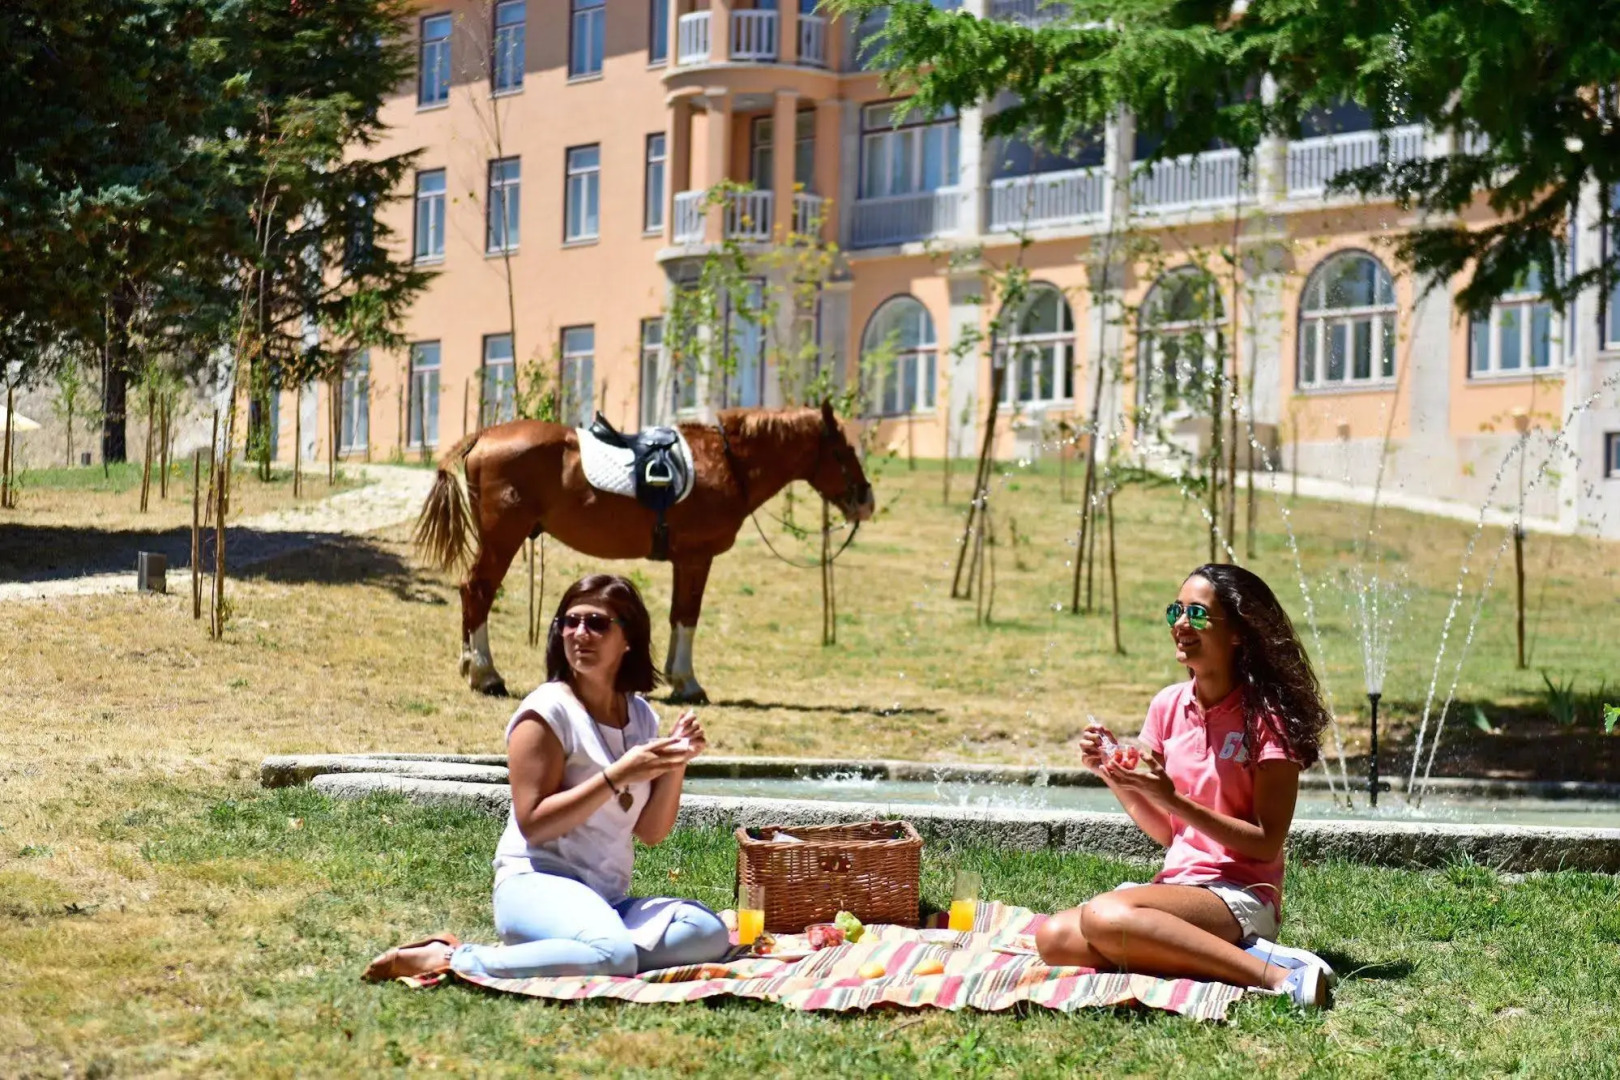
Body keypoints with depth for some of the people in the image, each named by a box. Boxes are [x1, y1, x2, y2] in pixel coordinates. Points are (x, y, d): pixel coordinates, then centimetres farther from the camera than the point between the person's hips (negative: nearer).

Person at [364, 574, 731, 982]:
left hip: (606, 899, 7)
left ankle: (528, 951, -16)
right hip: (537, 884, -7)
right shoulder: (549, 710, -6)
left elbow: (651, 831, 14)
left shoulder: (640, 716, 13)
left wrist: (675, 763, -2)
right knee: (613, 954, -38)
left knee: (709, 933, -20)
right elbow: (533, 823, -14)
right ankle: (450, 958, -22)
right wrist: (618, 776, -18)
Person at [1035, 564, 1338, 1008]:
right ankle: (1233, 955, -14)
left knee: (1104, 915, -33)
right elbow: (1165, 832, 13)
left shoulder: (1267, 716, -8)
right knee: (1055, 938, -18)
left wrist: (1172, 799, -18)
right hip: (1177, 883, 7)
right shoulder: (1168, 706, 10)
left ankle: (1276, 976, -25)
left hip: (1242, 899, -7)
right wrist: (1114, 778, -5)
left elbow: (1267, 843, -11)